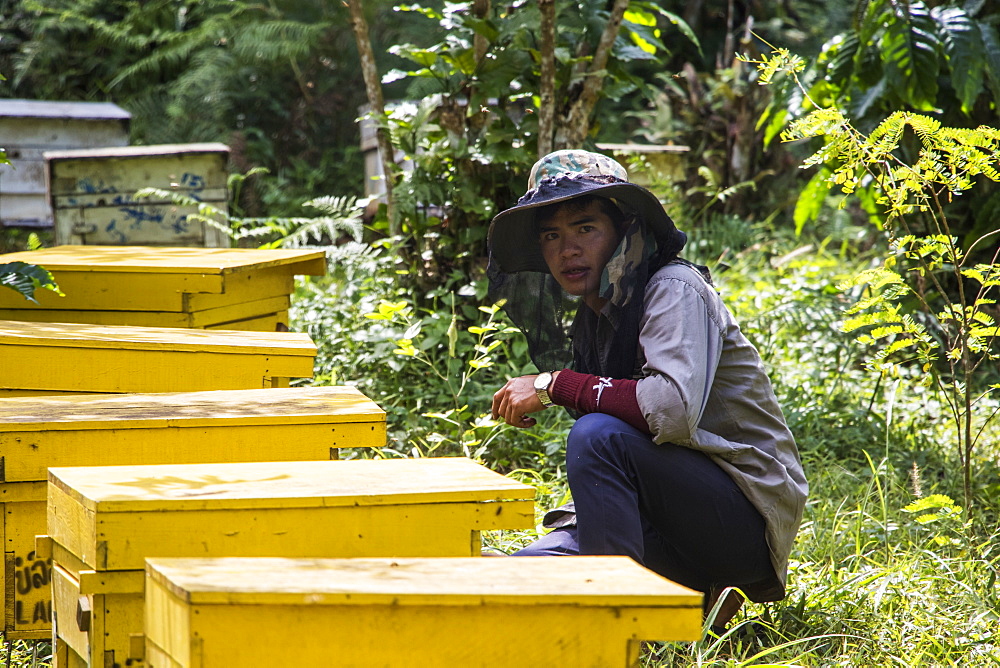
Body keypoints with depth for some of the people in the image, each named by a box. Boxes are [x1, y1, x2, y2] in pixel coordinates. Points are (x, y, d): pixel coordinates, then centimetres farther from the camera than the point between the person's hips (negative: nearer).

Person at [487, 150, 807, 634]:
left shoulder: (674, 289, -13)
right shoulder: (588, 321, 12)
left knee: (597, 435, -29)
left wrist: (555, 385, -23)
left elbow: (673, 409, -32)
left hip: (747, 518, -8)